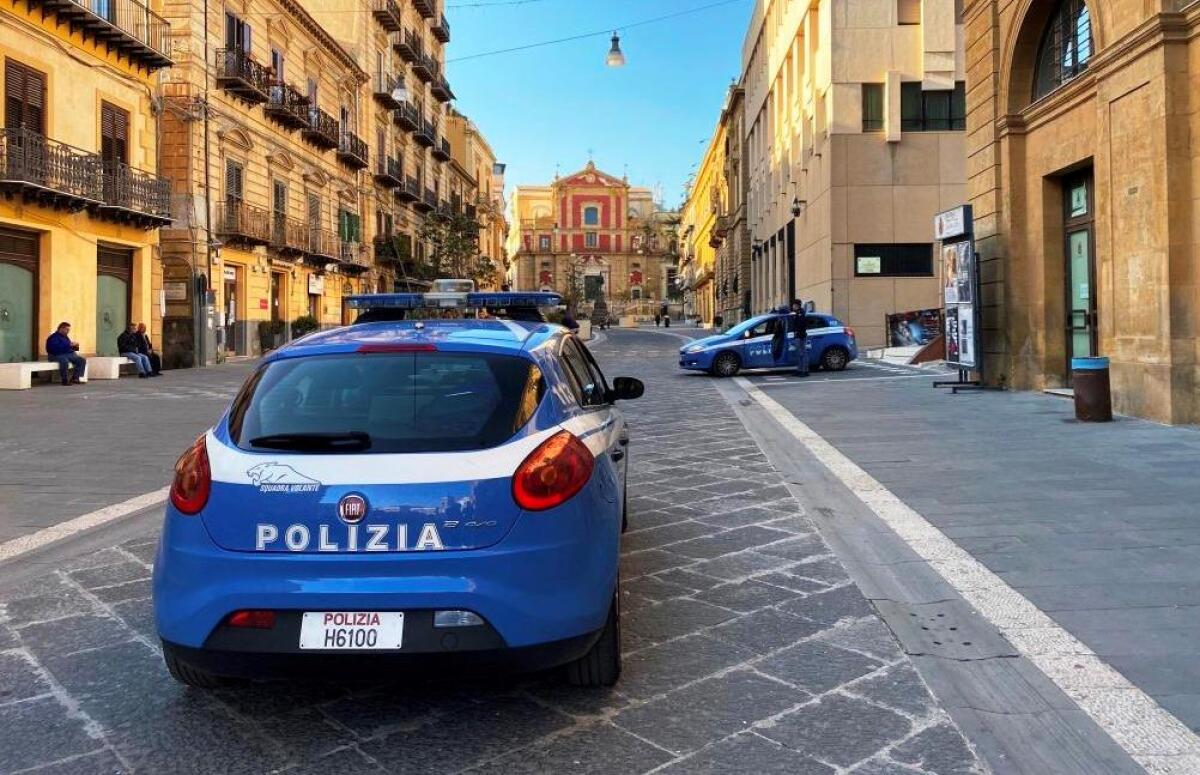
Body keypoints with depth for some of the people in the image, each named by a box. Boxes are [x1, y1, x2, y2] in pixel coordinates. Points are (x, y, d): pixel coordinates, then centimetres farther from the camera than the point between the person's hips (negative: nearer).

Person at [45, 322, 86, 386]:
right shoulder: (54, 337, -5)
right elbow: (56, 348, -23)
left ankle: (74, 378, -16)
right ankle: (65, 381, -31)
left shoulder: (65, 337, 22)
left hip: (69, 354, 8)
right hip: (58, 355, -8)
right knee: (65, 361, -41)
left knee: (82, 360, -13)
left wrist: (75, 346, 4)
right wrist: (69, 345, -26)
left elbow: (70, 348, 28)